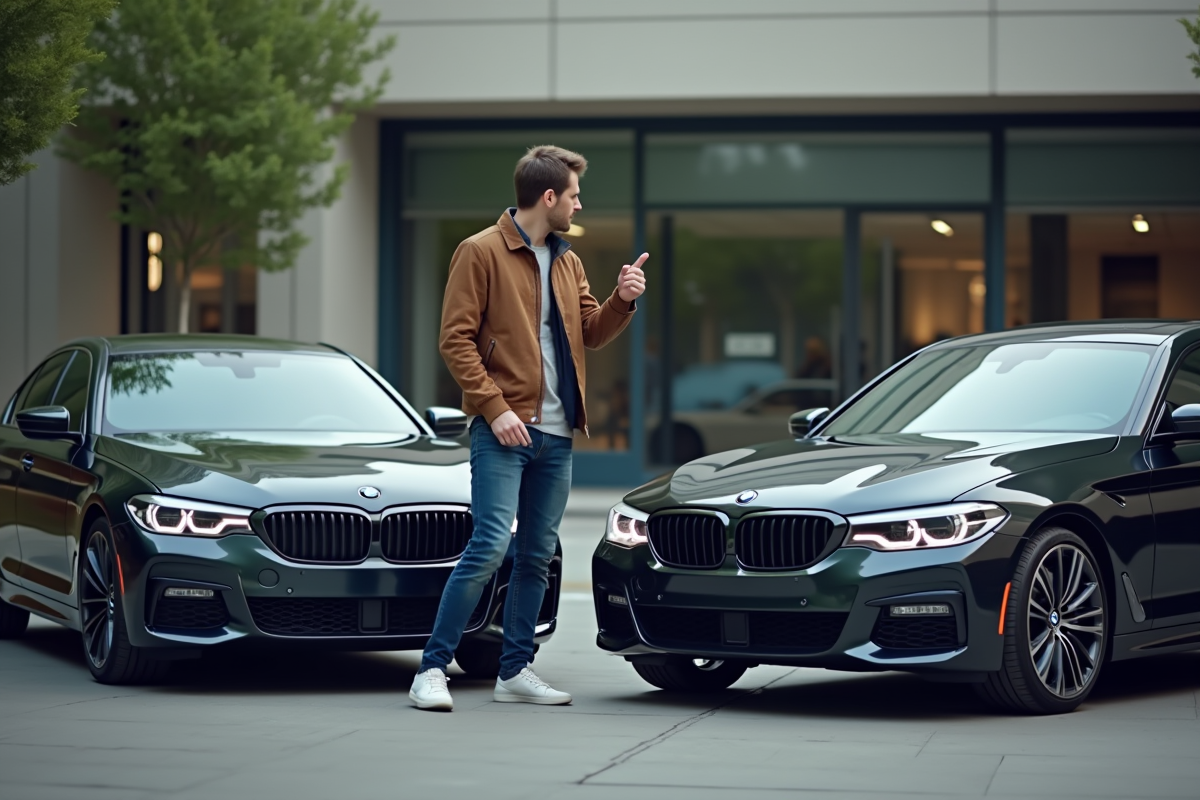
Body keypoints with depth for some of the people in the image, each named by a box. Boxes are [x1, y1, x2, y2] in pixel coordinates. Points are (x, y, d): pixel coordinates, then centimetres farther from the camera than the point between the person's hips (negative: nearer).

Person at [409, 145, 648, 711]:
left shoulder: (567, 262, 18)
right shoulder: (482, 252, -5)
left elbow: (590, 334, 21)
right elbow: (456, 340, -9)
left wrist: (621, 301, 1)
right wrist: (495, 408, -17)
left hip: (556, 434, 7)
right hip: (504, 431, -7)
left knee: (537, 555, 9)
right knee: (489, 546, -15)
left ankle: (515, 672, 17)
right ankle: (432, 669, -10)